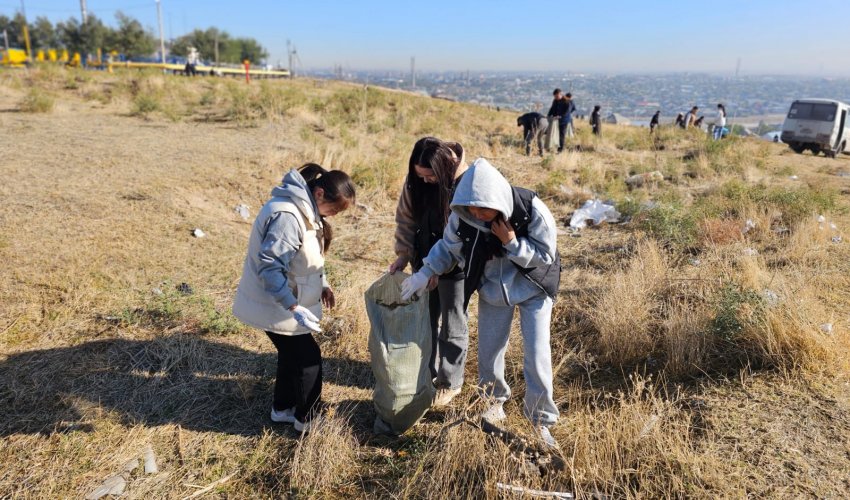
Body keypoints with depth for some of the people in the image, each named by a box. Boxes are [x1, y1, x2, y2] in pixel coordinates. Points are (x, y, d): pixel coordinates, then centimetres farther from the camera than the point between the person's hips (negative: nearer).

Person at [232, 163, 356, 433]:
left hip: (286, 301, 10)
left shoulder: (305, 209, 3)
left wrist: (322, 284, 8)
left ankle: (282, 409, 39)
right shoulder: (286, 216, -29)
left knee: (292, 354, 21)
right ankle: (308, 421, 18)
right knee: (308, 358, 1)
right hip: (276, 306, -10)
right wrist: (295, 308, -31)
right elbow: (269, 266, -31)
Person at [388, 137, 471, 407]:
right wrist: (403, 254, -5)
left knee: (451, 327, 9)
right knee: (425, 320, 17)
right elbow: (405, 216, 3)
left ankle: (450, 383, 27)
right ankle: (427, 373, 36)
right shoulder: (416, 179, -7)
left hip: (453, 266, -5)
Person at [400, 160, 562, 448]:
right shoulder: (462, 216, -22)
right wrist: (425, 273, -13)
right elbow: (448, 247, -3)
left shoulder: (532, 211, -30)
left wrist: (511, 242, -34)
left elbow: (546, 257, -21)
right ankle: (496, 400, 38)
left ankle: (542, 420, 17)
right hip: (492, 287, 3)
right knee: (488, 351, 10)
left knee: (537, 356, -4)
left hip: (532, 288, -3)